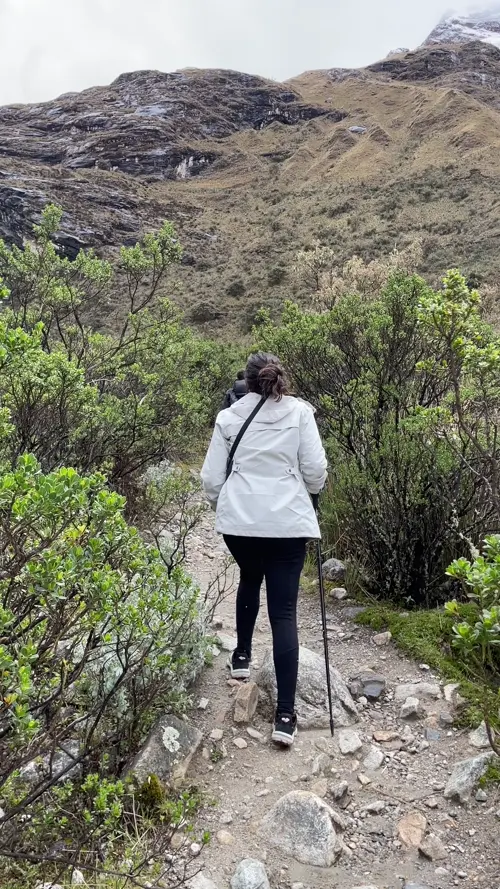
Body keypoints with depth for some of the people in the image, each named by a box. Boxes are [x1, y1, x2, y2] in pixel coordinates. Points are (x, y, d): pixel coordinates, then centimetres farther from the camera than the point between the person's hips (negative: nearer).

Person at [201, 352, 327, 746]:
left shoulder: (229, 417, 5)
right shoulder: (299, 412, 1)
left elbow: (211, 478, 5)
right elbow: (316, 470, -2)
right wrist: (308, 491, 20)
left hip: (239, 521, 2)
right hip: (287, 522, -2)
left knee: (249, 580, 30)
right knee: (284, 611, 2)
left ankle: (242, 656, 43)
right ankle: (286, 714, 3)